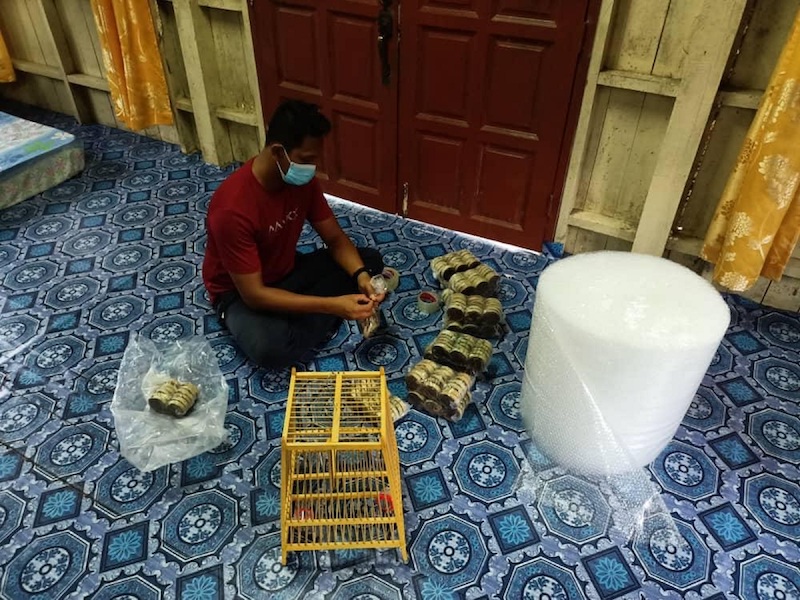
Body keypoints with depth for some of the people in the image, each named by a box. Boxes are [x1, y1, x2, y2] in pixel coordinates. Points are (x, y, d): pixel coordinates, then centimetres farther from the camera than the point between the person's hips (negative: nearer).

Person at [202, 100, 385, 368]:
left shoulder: (302, 180, -12)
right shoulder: (233, 208, -33)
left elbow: (335, 238, -4)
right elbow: (254, 294, -32)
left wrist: (360, 275, -25)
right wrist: (333, 305, -37)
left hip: (288, 271, 7)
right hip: (239, 291, -7)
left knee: (370, 260, -5)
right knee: (270, 347, -39)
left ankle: (287, 325, -12)